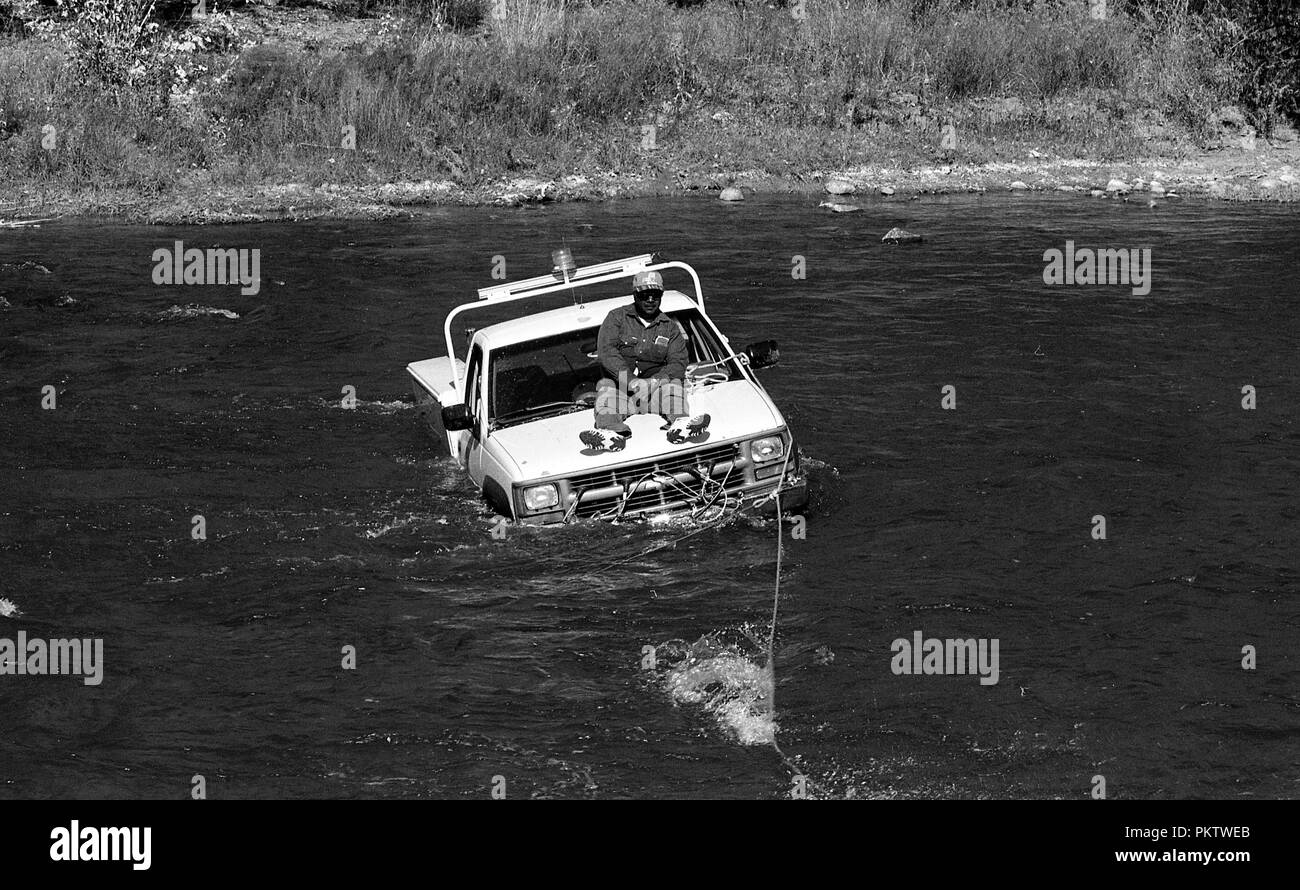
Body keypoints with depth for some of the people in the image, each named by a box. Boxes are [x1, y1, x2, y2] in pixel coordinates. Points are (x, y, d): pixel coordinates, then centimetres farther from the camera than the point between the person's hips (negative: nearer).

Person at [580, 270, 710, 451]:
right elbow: (606, 351, -8)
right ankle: (612, 432, -58)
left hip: (655, 388, 1)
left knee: (673, 384, -26)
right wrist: (632, 381, -21)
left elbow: (678, 363, 1)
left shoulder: (670, 327, 15)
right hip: (620, 387, -1)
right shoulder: (617, 318, 9)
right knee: (605, 385, -30)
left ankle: (679, 423, -55)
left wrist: (651, 383, -19)